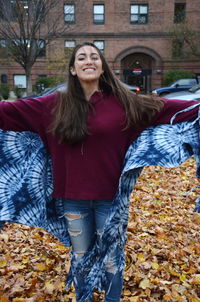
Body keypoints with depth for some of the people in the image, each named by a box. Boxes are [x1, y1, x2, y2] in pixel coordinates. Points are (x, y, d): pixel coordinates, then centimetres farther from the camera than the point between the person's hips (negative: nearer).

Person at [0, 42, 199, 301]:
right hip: (72, 197, 2)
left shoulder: (123, 102, -4)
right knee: (80, 258, 21)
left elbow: (166, 107, -6)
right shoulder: (56, 105, -1)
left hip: (110, 195, -1)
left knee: (111, 259, 16)